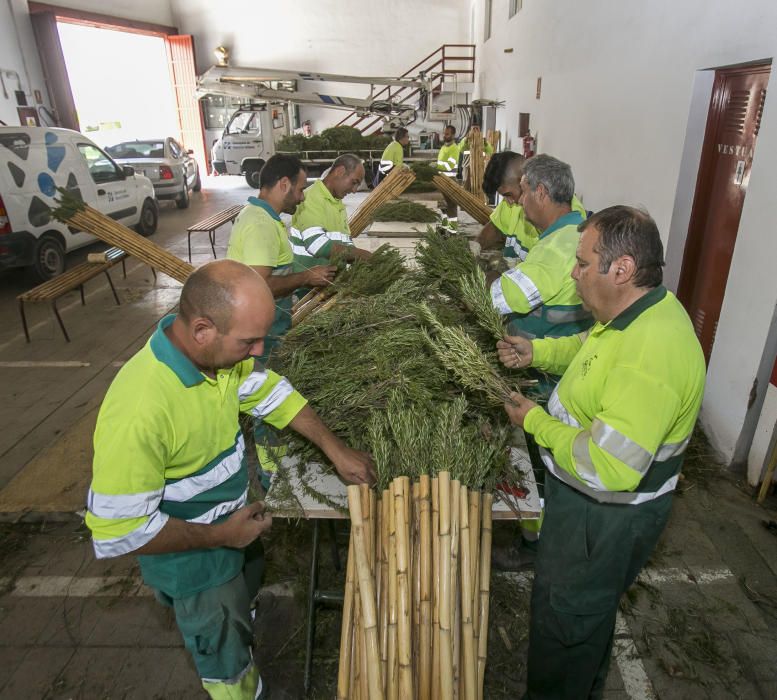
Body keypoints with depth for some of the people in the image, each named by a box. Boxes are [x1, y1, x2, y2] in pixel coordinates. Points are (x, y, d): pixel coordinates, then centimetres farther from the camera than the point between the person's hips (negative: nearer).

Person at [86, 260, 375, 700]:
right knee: (228, 658, 20)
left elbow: (269, 391, -1)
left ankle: (237, 626, 65)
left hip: (233, 519, 7)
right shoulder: (138, 412, -40)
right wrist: (221, 535, -23)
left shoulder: (220, 349, -18)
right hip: (190, 556, -6)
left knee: (247, 591, 35)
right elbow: (117, 532, -31)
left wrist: (336, 449, -3)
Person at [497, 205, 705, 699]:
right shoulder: (638, 312, -3)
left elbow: (609, 468, -35)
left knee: (564, 618, 14)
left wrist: (535, 422, -23)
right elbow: (590, 347, 17)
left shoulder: (649, 359, -36)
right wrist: (537, 352, 0)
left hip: (608, 513, -10)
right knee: (591, 608, 31)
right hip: (588, 495, 10)